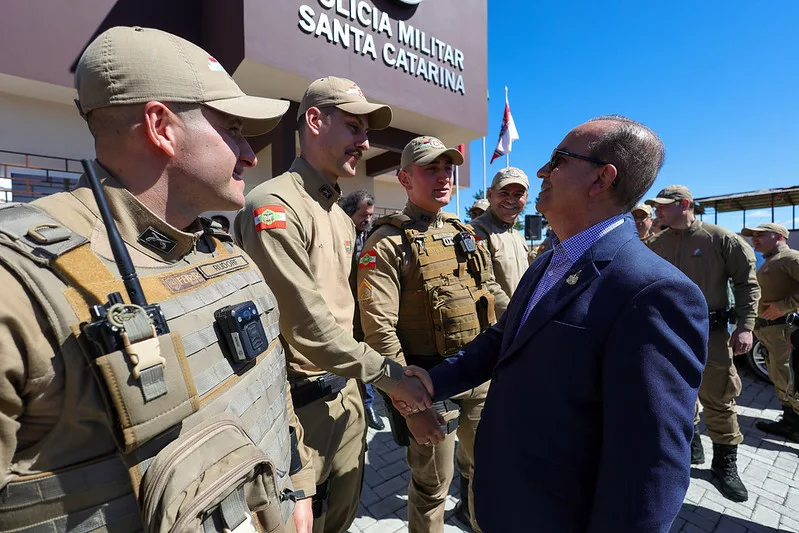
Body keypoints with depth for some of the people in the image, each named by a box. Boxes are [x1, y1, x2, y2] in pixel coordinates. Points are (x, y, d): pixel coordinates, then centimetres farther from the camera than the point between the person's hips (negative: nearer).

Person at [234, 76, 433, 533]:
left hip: (347, 393, 8)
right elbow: (308, 328, -23)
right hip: (299, 404, -8)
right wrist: (389, 375, -14)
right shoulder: (275, 206, -19)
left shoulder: (342, 217, 10)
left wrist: (360, 380, 12)